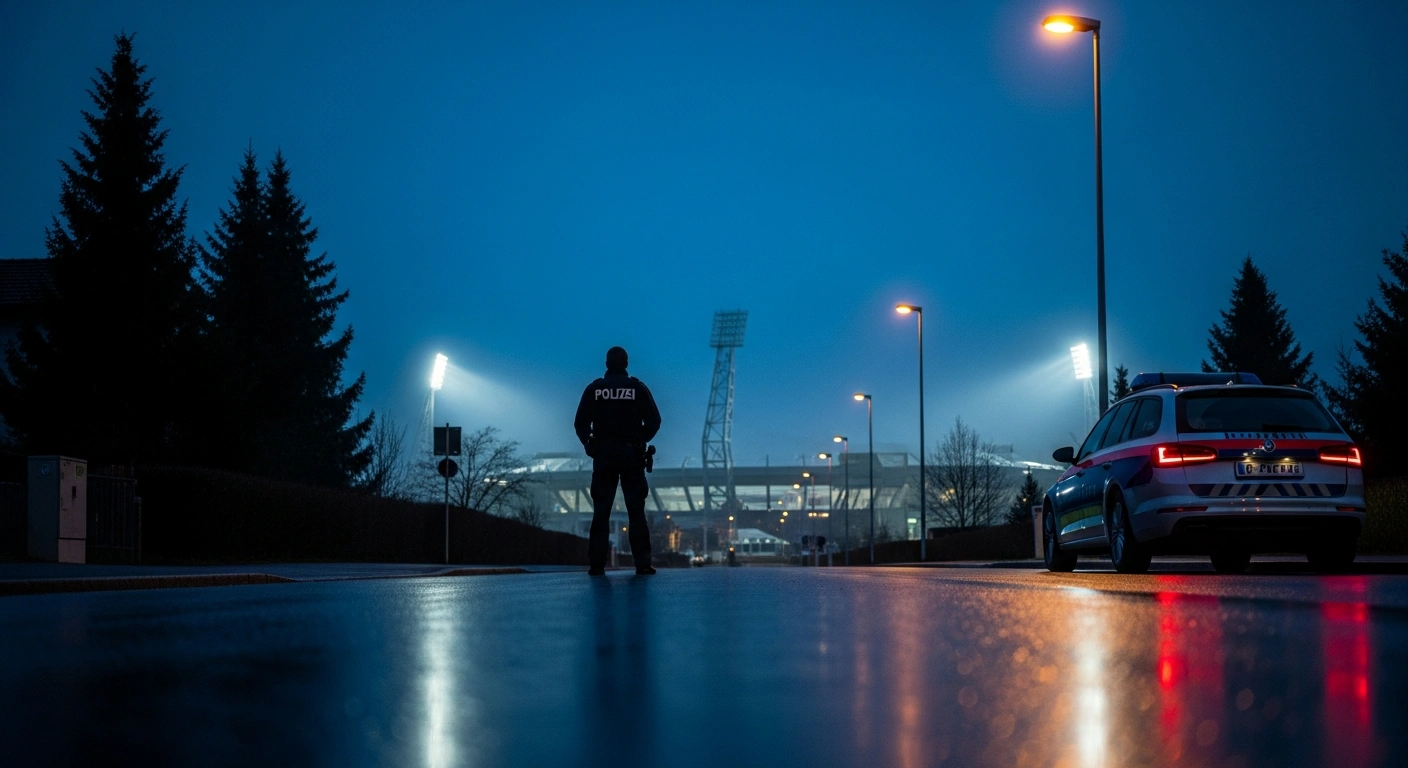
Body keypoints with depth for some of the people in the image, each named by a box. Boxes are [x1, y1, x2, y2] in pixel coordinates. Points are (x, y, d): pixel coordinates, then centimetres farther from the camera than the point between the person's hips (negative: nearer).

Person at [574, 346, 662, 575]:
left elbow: (581, 423, -3)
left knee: (601, 511, 4)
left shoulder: (594, 389, 1)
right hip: (632, 454, -1)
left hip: (603, 454, 1)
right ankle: (642, 563, -6)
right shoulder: (638, 388, 0)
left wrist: (589, 444, 8)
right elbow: (654, 420, -5)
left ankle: (597, 564, -1)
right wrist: (641, 440, 9)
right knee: (636, 510, 1)